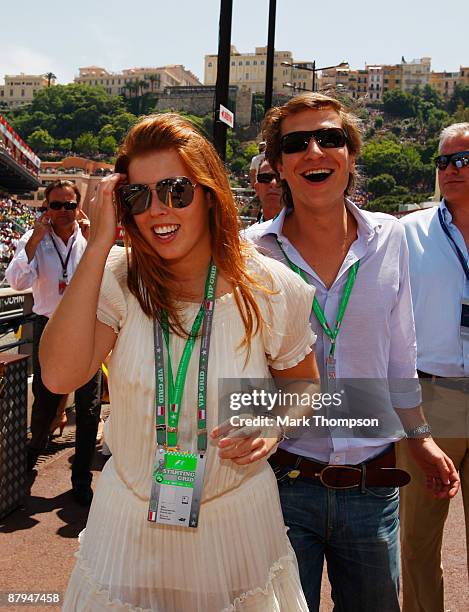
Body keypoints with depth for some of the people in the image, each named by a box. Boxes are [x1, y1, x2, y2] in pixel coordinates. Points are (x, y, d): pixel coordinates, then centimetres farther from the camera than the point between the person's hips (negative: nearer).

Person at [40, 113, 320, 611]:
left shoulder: (270, 289, -12)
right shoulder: (117, 277, -11)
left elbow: (303, 386, 5)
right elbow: (60, 375, -27)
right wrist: (99, 245, -26)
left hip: (236, 519, 0)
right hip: (128, 517, 1)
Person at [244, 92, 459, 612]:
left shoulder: (388, 238, -1)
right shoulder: (252, 251, -9)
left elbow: (399, 351, 9)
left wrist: (419, 437, 15)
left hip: (372, 486, 3)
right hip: (282, 480, -2)